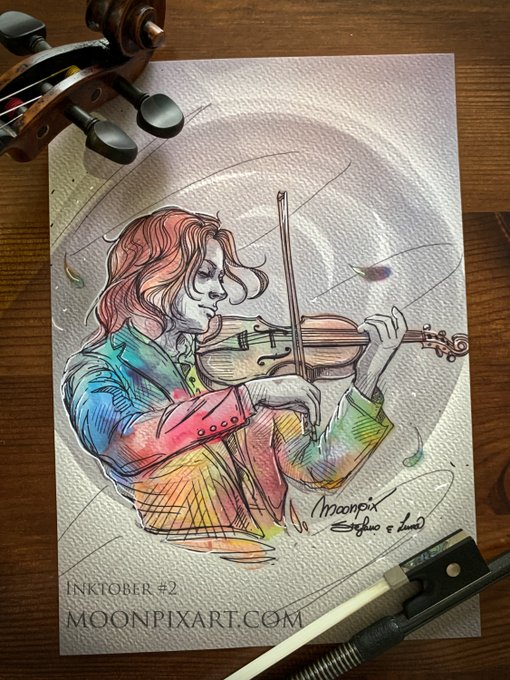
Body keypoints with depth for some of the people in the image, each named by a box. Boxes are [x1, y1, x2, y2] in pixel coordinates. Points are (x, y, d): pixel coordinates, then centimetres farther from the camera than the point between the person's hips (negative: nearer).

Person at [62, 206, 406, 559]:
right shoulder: (95, 370, -1)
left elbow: (320, 469, 4)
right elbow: (130, 444, -24)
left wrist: (367, 376, -5)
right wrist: (250, 394, -22)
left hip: (281, 551, 4)